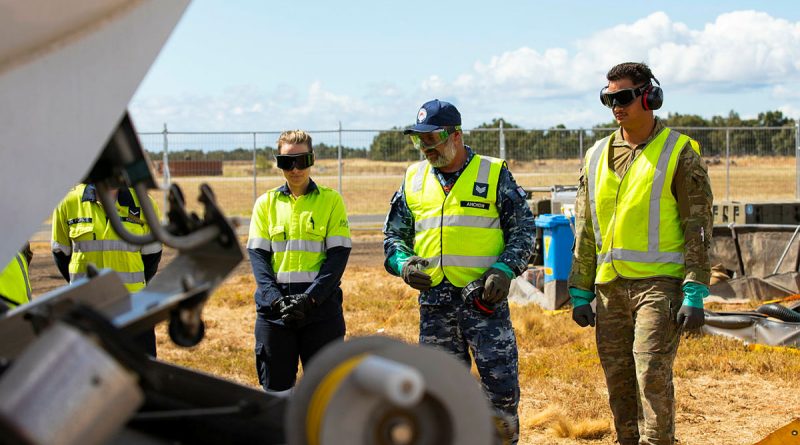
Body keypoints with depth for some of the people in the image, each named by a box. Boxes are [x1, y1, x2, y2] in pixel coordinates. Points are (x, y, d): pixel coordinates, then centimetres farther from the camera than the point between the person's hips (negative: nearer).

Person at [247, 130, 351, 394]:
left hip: (322, 308, -2)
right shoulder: (266, 202, 8)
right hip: (273, 311, 2)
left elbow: (338, 254, -4)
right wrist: (275, 299, -13)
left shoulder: (331, 200, 3)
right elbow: (257, 254, 2)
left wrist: (309, 298, -15)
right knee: (276, 388, 6)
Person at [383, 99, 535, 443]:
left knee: (501, 383, -4)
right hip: (434, 301, 4)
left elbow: (524, 228, 2)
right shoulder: (413, 179, 11)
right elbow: (393, 233, 16)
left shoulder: (494, 174, 0)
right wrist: (403, 263, -4)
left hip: (484, 297, -3)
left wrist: (505, 269, -12)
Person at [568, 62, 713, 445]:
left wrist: (695, 294, -11)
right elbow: (585, 231, 16)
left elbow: (698, 226, -4)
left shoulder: (679, 152, -2)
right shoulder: (597, 156, 13)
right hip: (610, 287, 5)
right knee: (618, 382, 9)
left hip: (659, 282, -5)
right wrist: (580, 292, 12)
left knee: (652, 371, -14)